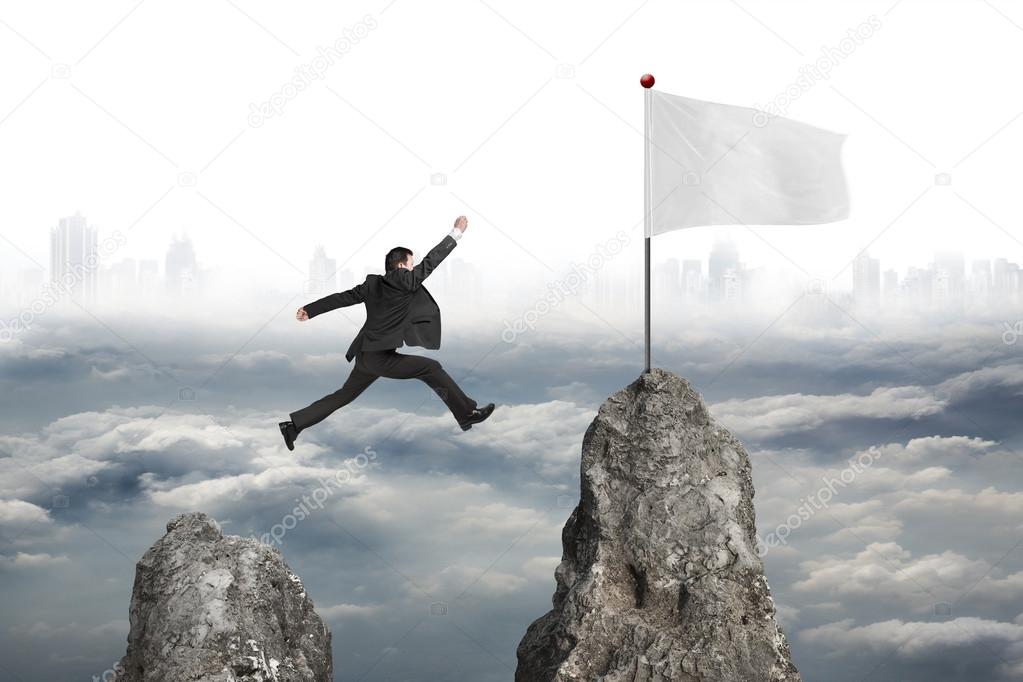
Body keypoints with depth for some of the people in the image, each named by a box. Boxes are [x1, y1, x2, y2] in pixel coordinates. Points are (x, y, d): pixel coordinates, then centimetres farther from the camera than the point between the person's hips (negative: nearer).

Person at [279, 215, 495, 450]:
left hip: (366, 356, 8)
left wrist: (309, 310, 25)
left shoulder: (373, 283, 10)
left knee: (344, 395, 19)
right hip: (380, 357, -8)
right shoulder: (403, 281, -11)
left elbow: (342, 297, 16)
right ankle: (467, 413, -4)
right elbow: (431, 261, -7)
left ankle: (294, 425, 20)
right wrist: (456, 232, 0)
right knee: (431, 369, -6)